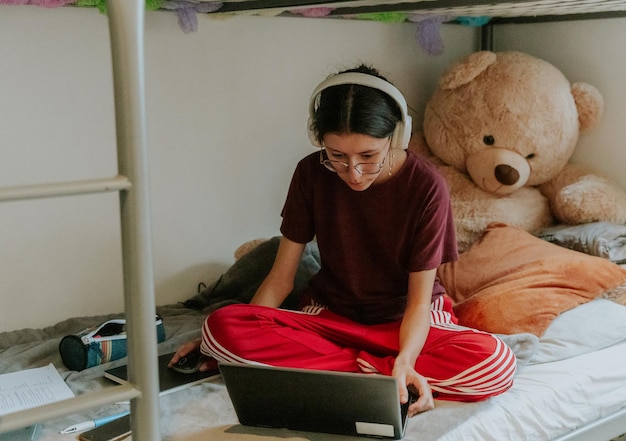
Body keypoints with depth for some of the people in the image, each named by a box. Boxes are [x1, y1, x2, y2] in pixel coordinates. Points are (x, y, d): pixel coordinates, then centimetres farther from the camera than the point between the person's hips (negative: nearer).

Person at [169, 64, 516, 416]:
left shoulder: (426, 186, -17)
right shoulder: (312, 174, -10)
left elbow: (419, 299, -14)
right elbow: (281, 276, -4)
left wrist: (405, 363, -34)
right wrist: (219, 339, -15)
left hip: (405, 319, -1)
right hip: (329, 315, 2)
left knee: (496, 363, -32)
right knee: (222, 326, -26)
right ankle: (375, 369, -23)